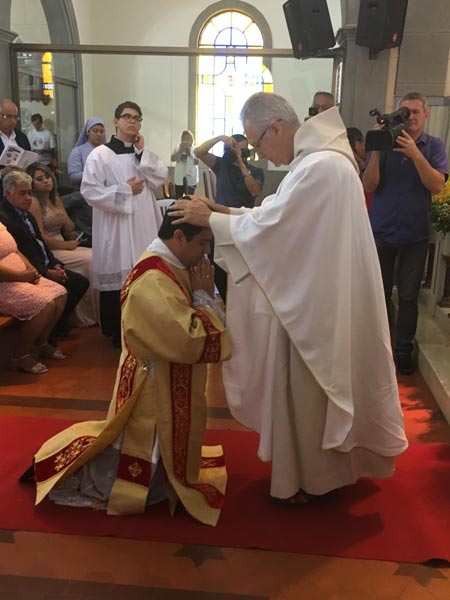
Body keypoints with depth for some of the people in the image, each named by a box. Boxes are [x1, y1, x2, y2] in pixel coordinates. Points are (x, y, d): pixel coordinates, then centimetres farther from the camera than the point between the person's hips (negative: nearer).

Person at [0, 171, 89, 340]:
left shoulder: (27, 215, 18)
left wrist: (56, 265, 1)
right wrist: (47, 273, -19)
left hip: (47, 267, 10)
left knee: (81, 282, 2)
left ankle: (59, 325, 12)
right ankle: (49, 333, -4)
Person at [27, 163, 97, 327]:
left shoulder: (56, 199, 13)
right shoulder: (34, 202, -10)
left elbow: (69, 229, 9)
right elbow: (40, 237, -16)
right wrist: (66, 245, -12)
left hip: (62, 246, 8)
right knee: (89, 260, -20)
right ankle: (88, 316, -8)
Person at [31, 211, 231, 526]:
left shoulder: (169, 266, 3)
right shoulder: (154, 282, -28)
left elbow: (187, 324, 10)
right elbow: (191, 341, -30)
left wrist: (204, 296, -7)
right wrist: (204, 295, -18)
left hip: (168, 387, 10)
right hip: (155, 391, -10)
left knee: (157, 462, 25)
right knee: (148, 485, 5)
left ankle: (75, 454, 36)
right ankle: (65, 469, 21)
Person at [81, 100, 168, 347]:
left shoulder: (143, 154, 15)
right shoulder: (100, 154, -6)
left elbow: (161, 178, 1)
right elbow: (89, 191, -14)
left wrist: (142, 151, -4)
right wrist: (125, 190, -11)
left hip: (144, 225, 6)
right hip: (115, 227, -5)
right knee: (117, 277, 1)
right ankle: (116, 332, 15)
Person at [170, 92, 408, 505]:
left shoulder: (320, 166, -25)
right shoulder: (317, 159, 8)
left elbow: (269, 226, -23)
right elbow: (279, 216, 10)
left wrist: (209, 219, -13)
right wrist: (225, 211, 1)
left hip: (316, 304, -10)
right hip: (313, 296, 10)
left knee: (308, 393, 6)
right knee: (305, 390, 21)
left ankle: (315, 481, 27)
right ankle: (318, 469, 39)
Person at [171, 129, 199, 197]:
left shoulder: (195, 150, 3)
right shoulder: (177, 149, 8)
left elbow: (196, 162, -8)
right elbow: (172, 159, -6)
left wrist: (189, 152, -15)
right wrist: (180, 151, -15)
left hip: (191, 179, -2)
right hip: (179, 179, 2)